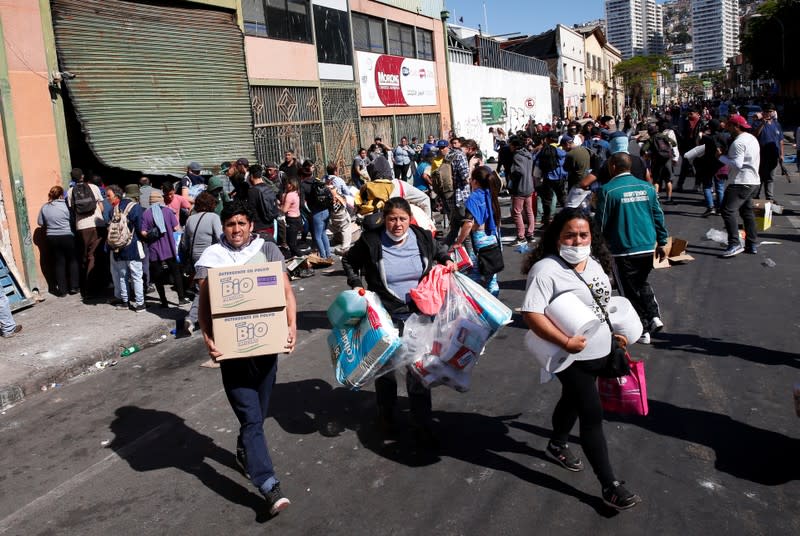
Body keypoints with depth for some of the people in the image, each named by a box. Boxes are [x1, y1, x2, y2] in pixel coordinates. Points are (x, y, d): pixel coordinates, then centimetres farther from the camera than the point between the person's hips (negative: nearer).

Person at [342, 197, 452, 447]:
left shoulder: (423, 238, -4)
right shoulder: (371, 241, -13)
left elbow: (438, 252, 19)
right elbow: (349, 261, 5)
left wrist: (446, 261, 1)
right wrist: (356, 284, -8)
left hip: (418, 314, 1)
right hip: (385, 316, -1)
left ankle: (422, 425, 18)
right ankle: (386, 414, 42)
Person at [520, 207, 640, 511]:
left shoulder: (594, 262, 3)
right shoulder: (545, 269, -23)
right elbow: (531, 315, -29)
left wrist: (615, 331, 18)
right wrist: (566, 342, -33)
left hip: (600, 349, 8)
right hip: (572, 356, -8)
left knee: (574, 399, 25)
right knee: (592, 414, -5)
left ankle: (557, 445, 49)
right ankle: (609, 486, 5)